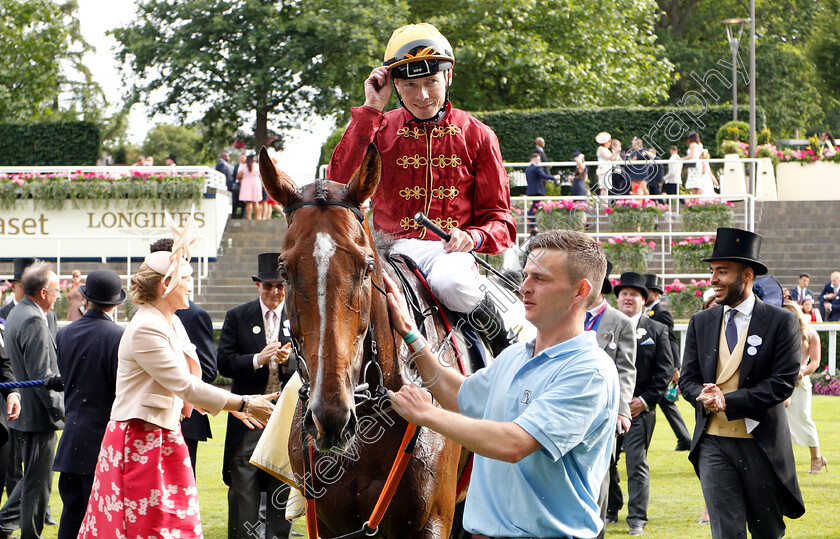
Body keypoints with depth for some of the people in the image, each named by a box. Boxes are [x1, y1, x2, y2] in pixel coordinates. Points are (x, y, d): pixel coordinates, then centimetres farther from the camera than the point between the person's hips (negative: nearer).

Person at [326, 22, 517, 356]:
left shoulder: (476, 135, 10)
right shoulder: (380, 129, 11)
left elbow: (499, 219, 10)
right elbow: (339, 184, -7)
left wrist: (473, 237, -14)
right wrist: (370, 110, -6)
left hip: (450, 250, 0)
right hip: (394, 249, 1)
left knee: (451, 283, -37)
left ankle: (502, 340, -9)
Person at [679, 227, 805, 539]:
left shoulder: (781, 322, -3)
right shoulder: (700, 323, 9)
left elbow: (783, 382, -10)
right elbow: (688, 379, 9)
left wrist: (728, 401, -19)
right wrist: (704, 395, -16)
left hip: (762, 443, -2)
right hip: (714, 443, 2)